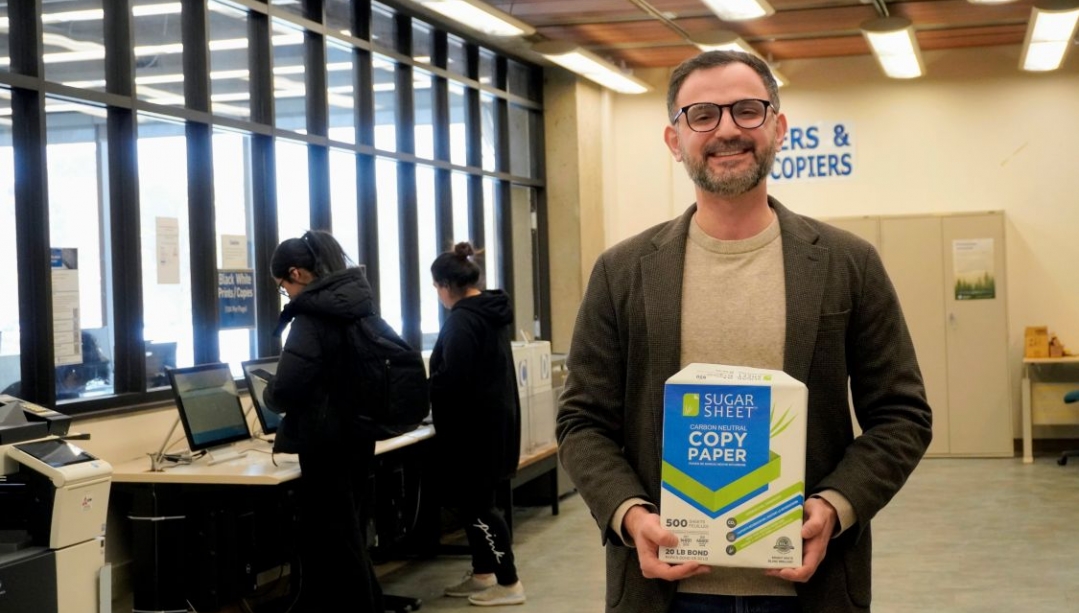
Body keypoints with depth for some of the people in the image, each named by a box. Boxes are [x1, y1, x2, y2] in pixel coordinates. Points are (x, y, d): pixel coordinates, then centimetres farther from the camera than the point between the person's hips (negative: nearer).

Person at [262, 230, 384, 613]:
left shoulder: (312, 314, -17)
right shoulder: (358, 301, 9)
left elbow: (288, 387, -24)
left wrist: (270, 396, -2)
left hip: (326, 442, -9)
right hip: (358, 435, 9)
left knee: (332, 542, 1)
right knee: (350, 537, 17)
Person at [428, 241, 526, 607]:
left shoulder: (462, 319, -18)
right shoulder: (493, 311, 11)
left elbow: (452, 380, -22)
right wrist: (432, 385, 22)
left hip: (473, 426, -9)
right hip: (494, 419, 9)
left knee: (474, 503, -1)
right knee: (472, 500, 17)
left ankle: (508, 583, 2)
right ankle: (482, 575, 24)